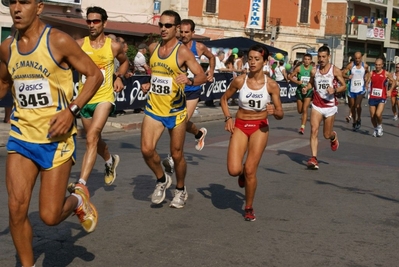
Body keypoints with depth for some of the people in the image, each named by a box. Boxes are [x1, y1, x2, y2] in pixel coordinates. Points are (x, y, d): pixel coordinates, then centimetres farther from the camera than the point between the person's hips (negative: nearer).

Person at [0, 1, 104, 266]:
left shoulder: (58, 41, -12)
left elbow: (95, 75, -7)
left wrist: (72, 110, -19)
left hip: (56, 138, -4)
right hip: (21, 135, 5)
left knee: (50, 216, -3)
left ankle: (78, 201, 32)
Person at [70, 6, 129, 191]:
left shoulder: (114, 46, -3)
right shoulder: (79, 44, -3)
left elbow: (124, 61, 17)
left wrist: (119, 77, 0)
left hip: (104, 98, -3)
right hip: (84, 99, 3)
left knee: (91, 138, -21)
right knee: (95, 140, 20)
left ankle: (81, 184, -26)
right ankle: (110, 161, 51)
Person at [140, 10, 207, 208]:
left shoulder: (183, 51, -11)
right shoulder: (153, 48, 5)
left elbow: (202, 76, -16)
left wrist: (189, 80, -36)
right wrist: (148, 85, 11)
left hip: (175, 111, -4)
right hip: (153, 109, 4)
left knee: (176, 154, 7)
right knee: (146, 149, -12)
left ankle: (181, 190, 31)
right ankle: (162, 180, 16)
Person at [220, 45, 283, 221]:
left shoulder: (271, 85, -9)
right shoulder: (239, 81, -7)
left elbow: (280, 115, -3)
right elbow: (224, 99, 11)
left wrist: (274, 112, -26)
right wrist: (228, 118, -3)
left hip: (260, 127, -1)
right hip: (240, 126, 1)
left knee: (250, 170, -7)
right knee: (233, 170, -13)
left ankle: (249, 208, 16)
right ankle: (243, 172, 27)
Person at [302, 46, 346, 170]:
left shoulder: (335, 70, -6)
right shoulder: (314, 70, 2)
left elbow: (344, 86, -2)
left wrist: (335, 90, -22)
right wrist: (306, 88, -3)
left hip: (330, 106, -2)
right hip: (316, 105, 2)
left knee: (327, 135, 9)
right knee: (314, 130, -15)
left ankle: (334, 136, 47)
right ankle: (314, 158, -17)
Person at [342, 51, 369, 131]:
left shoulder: (365, 66, -1)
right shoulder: (350, 65, -7)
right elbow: (342, 73, -7)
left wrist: (366, 77, 5)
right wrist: (347, 76, -25)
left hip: (361, 89, -1)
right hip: (352, 89, 1)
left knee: (358, 105, -19)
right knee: (352, 107, 11)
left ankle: (359, 119, 7)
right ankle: (354, 121, 31)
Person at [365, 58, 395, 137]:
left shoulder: (386, 73, -2)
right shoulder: (372, 73, 5)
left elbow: (394, 82, 8)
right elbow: (367, 83, 9)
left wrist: (390, 90, -4)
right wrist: (366, 90, -8)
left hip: (382, 98, -3)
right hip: (372, 97, 3)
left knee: (378, 114, -19)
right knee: (372, 116, 5)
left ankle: (380, 126, 10)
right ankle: (375, 129, 29)